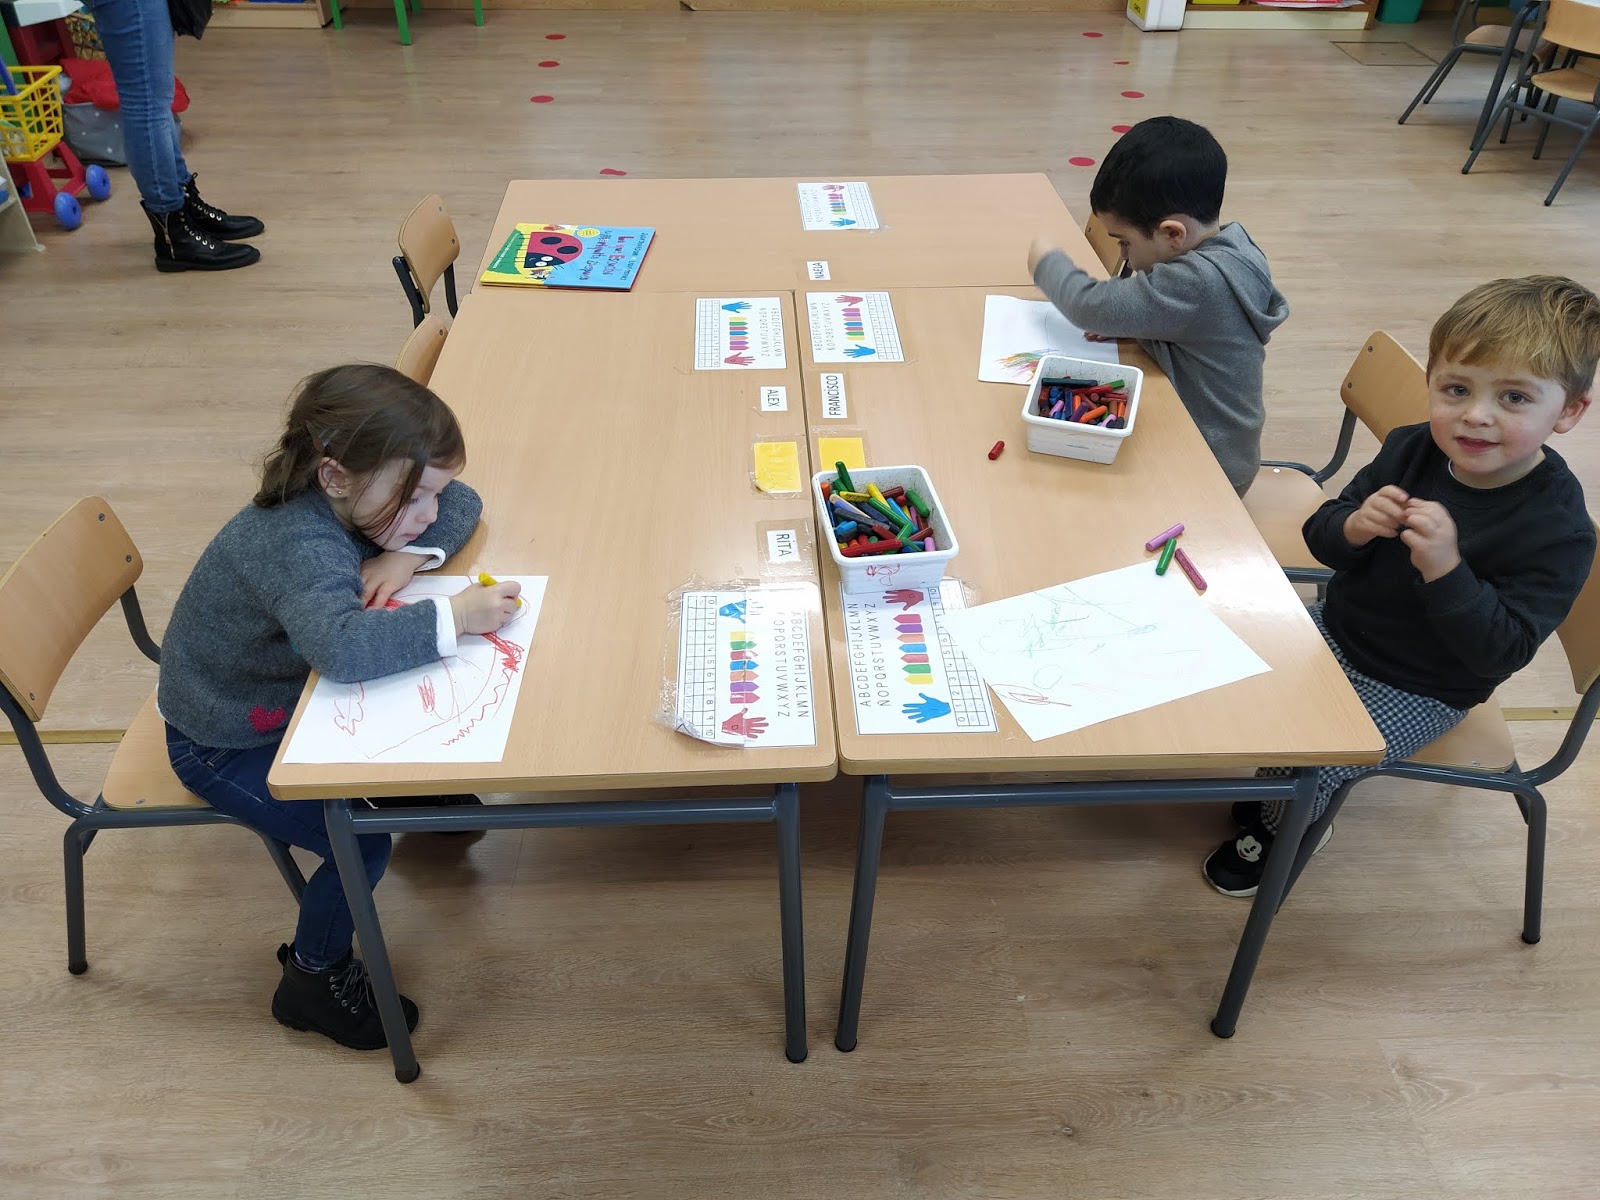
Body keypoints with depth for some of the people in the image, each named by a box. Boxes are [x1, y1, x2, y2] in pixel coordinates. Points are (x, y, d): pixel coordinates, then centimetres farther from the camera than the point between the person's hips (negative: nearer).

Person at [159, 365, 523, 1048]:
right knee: (363, 844, -14)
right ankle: (311, 980, 12)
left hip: (286, 694, 8)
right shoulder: (297, 544, -39)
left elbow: (462, 503, -4)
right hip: (223, 744, -8)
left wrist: (409, 554, -22)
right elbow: (344, 645, -58)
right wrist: (454, 618, -47)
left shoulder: (360, 498, -15)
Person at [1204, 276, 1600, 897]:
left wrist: (1444, 569, -42)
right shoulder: (1410, 450, -10)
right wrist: (1353, 526, -28)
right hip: (1336, 629, 6)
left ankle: (1282, 830, 23)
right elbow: (1320, 536, -4)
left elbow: (1501, 652, -28)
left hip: (1416, 692, -5)